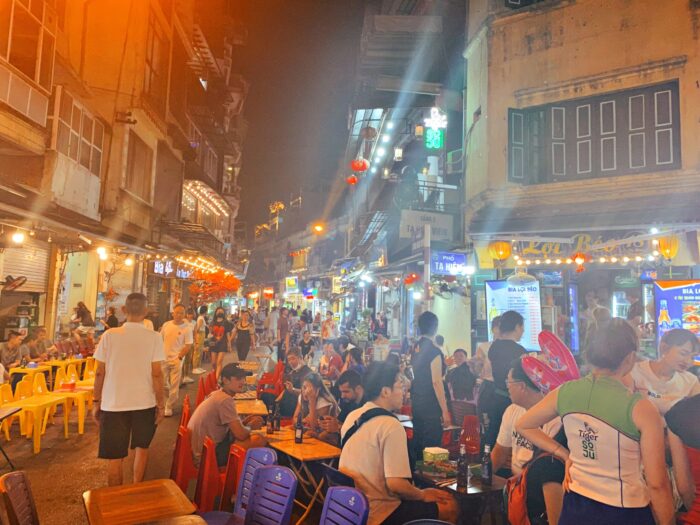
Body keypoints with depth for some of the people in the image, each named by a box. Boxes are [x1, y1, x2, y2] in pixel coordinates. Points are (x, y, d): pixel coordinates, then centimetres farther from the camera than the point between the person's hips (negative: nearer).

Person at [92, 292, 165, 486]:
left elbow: (100, 373, -4)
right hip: (145, 403, 0)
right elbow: (157, 374, -11)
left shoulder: (110, 335, -7)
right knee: (141, 447, 22)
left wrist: (96, 402, 8)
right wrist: (161, 404, -1)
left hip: (114, 404, 0)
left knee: (115, 457, 11)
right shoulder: (154, 337, -10)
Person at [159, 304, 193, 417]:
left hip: (176, 360, -4)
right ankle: (170, 399, 37)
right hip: (164, 359, 4)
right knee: (163, 383, 11)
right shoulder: (166, 325, 2)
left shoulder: (187, 328, -10)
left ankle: (169, 407, 13)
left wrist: (179, 358, -14)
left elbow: (188, 346, -9)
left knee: (174, 385, 0)